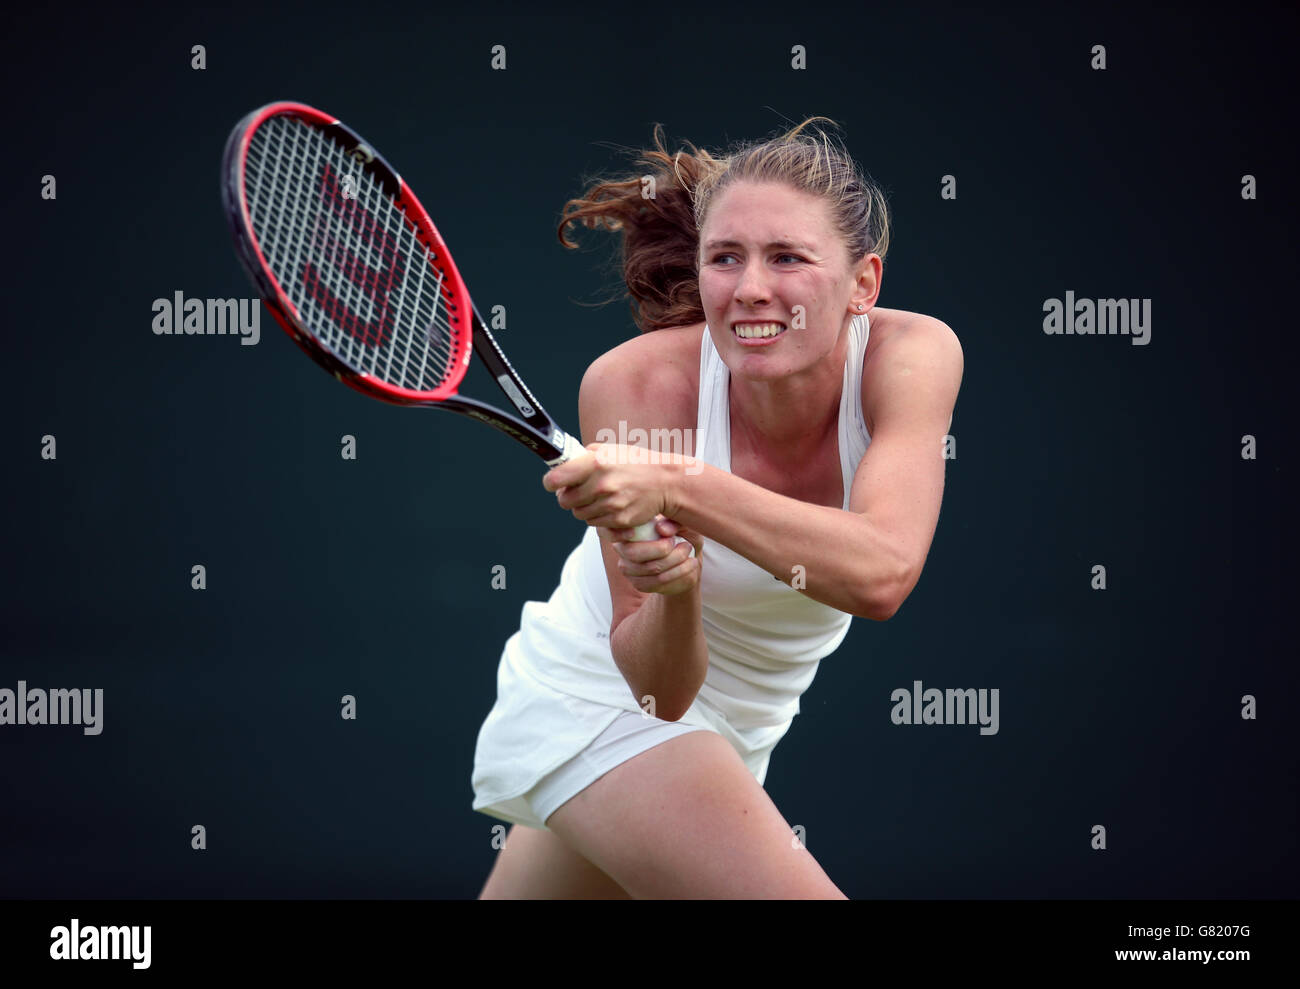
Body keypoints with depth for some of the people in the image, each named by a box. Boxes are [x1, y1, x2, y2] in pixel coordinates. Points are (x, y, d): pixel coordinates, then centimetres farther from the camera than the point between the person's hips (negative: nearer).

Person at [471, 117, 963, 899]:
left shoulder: (912, 356, -22)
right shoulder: (637, 384, -27)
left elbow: (882, 573, -39)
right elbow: (661, 689, -24)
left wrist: (679, 489, -47)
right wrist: (671, 590, -45)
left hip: (736, 730, 4)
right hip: (594, 697, -4)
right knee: (799, 893, -24)